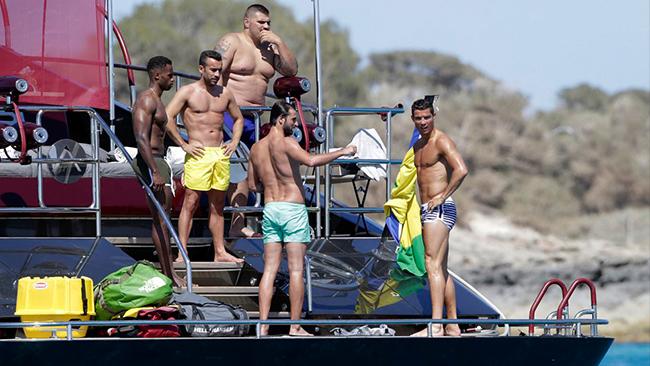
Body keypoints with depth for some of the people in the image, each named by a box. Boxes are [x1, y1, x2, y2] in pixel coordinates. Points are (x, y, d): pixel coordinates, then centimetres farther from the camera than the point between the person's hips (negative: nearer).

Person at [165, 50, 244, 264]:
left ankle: (220, 252, 13)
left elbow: (238, 118, 27)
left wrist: (234, 142, 12)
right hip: (198, 155, -5)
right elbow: (167, 118, -10)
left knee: (217, 206, 9)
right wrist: (184, 145, -12)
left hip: (221, 154, 5)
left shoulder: (224, 94, 13)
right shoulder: (188, 92, -3)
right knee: (190, 204, -8)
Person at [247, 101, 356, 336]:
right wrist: (341, 153, -17)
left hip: (270, 209, 6)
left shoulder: (257, 148, 12)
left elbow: (252, 185, 16)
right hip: (293, 208, -6)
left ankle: (263, 324, -2)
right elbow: (310, 160, -26)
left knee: (270, 269, 5)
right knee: (296, 270, -3)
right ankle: (295, 326, -4)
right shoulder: (285, 142, -10)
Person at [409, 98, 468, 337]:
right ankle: (453, 326, 15)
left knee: (433, 265, -18)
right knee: (441, 269, 11)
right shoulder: (418, 146, 18)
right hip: (427, 210, 10)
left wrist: (442, 196, -19)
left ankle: (436, 325, -25)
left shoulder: (441, 141, -9)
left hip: (440, 209, -10)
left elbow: (461, 170, -23)